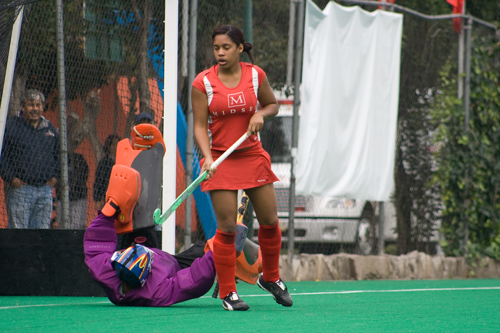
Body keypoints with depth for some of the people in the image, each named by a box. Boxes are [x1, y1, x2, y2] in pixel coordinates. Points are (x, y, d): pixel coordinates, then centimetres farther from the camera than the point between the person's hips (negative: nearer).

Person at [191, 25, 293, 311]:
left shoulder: (256, 75, -1)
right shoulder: (203, 83, -8)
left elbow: (272, 105, 14)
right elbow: (200, 126, -9)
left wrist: (260, 115, -9)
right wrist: (208, 158, -24)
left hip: (252, 155, 3)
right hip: (220, 159, -3)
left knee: (270, 221, 5)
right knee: (227, 227, -7)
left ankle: (271, 278, 29)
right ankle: (227, 292, 4)